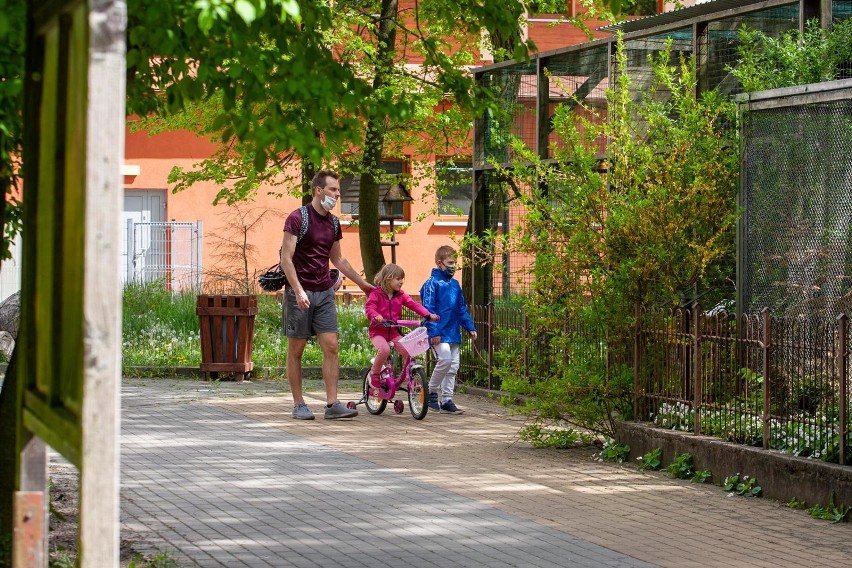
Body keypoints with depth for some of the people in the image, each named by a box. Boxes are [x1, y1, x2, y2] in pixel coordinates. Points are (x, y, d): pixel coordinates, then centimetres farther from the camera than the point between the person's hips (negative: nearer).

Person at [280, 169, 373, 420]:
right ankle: (298, 404, 8)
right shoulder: (298, 218, -9)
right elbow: (286, 258, -13)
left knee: (331, 347, -3)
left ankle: (333, 404, -4)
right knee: (296, 349, 2)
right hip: (300, 293, -6)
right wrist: (298, 291, -23)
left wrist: (362, 283, 27)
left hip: (324, 293, 6)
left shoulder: (333, 223, 11)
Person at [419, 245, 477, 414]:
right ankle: (432, 391, 0)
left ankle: (447, 400, 11)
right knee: (445, 359, -20)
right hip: (439, 333, -8)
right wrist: (434, 331, -19)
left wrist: (470, 327, 15)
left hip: (453, 333, 8)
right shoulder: (432, 283, -7)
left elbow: (462, 308, 22)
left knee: (453, 366, 6)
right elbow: (428, 309, -12)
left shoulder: (454, 284, 15)